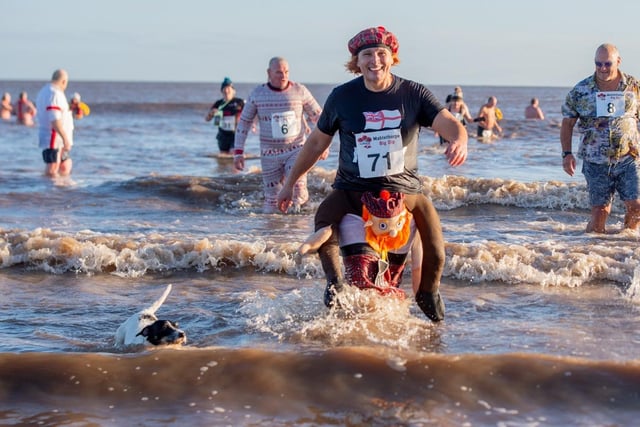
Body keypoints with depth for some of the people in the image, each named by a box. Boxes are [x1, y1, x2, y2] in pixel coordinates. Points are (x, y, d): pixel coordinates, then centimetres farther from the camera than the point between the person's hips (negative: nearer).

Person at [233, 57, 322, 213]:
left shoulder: (299, 91, -3)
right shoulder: (257, 94, -1)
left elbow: (318, 116, 6)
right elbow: (244, 122, 5)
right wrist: (238, 152, 1)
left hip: (296, 149, -1)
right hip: (270, 153, 1)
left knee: (297, 189, -18)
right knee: (271, 198, 1)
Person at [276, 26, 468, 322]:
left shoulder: (413, 94, -4)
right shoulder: (342, 97, -2)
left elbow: (448, 123, -17)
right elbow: (317, 142, 7)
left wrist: (459, 140, -42)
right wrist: (290, 183, 9)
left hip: (404, 188, 0)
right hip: (352, 189, 0)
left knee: (435, 254, -7)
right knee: (323, 223, -29)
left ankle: (428, 293, 24)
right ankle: (336, 282, -9)